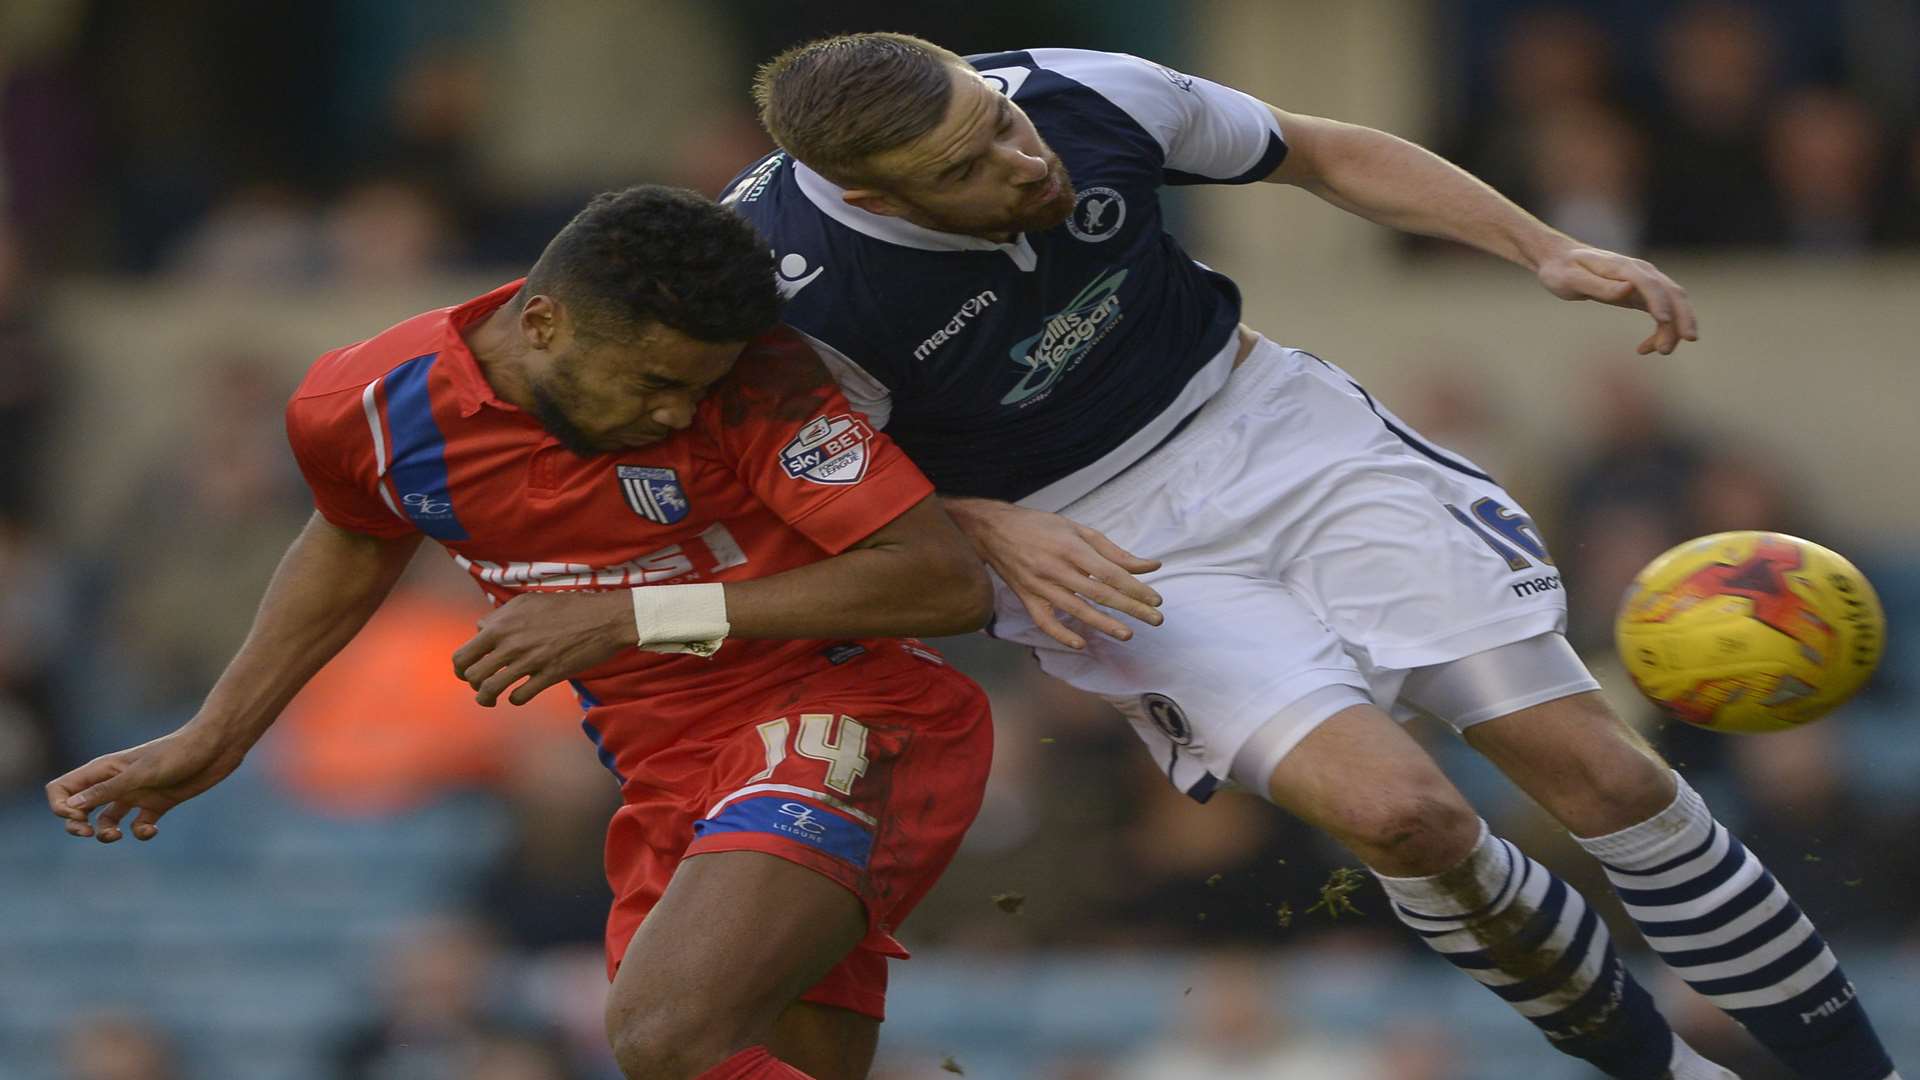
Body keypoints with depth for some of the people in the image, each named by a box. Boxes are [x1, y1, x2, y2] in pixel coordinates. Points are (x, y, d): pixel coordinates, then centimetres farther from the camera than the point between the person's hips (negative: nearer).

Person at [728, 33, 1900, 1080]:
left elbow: (1326, 155, 3)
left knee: (1597, 769, -5)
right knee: (1398, 809, -25)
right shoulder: (783, 288, -25)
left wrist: (1545, 250, -5)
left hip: (1274, 428, 3)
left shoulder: (1080, 95, -15)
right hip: (1098, 553, -3)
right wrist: (995, 532, -27)